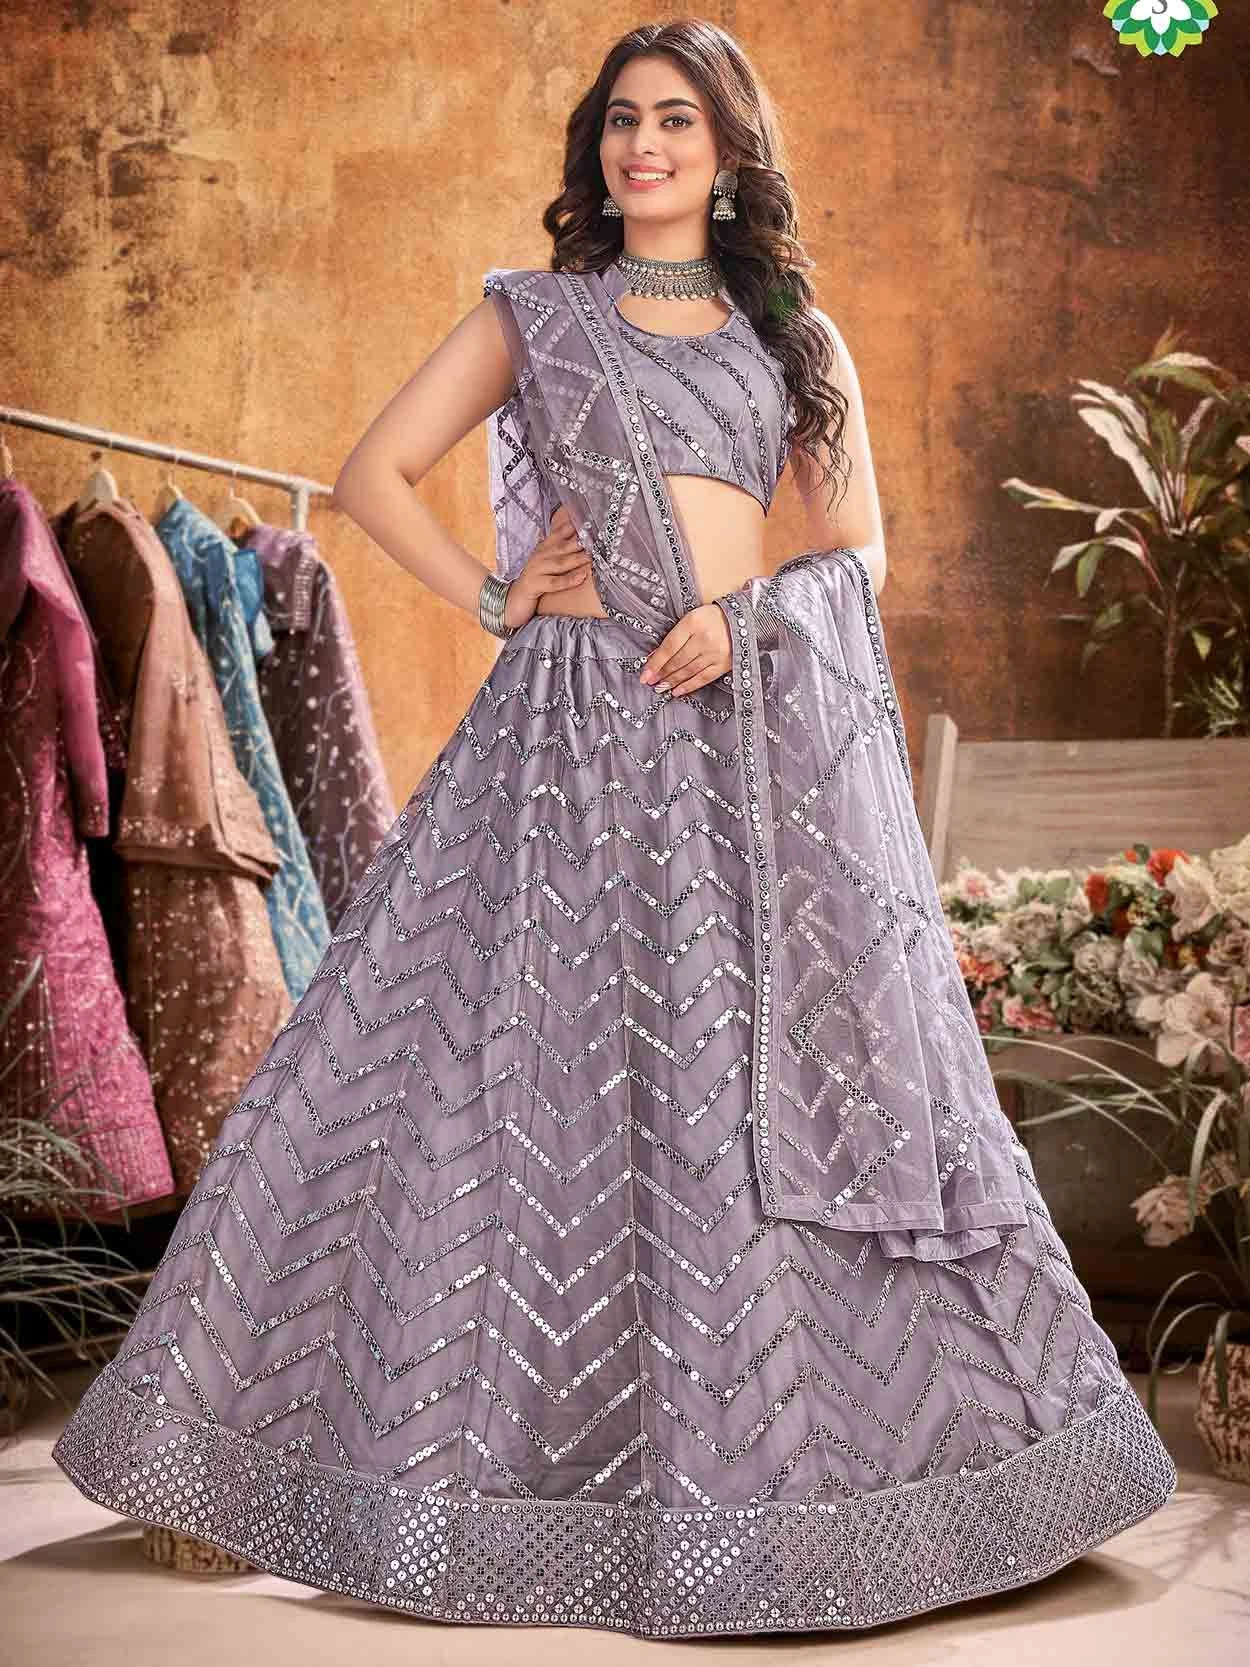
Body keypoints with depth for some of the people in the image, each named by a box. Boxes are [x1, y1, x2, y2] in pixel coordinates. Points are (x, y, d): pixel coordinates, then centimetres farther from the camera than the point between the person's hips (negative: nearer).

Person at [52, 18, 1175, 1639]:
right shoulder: (532, 311, 12)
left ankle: (777, 1432, 11)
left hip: (756, 724, 2)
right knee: (543, 1061, -3)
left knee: (773, 1068, 0)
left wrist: (747, 617, -8)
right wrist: (493, 595, -1)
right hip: (572, 718, -1)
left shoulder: (795, 331, 15)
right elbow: (375, 474, 10)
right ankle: (507, 1430, 8)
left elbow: (857, 546, 10)